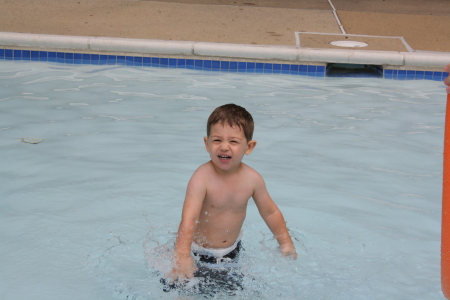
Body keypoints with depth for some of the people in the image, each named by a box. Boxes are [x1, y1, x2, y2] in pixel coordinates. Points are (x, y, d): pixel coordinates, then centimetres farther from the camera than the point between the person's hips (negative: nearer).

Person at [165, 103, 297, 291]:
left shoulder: (252, 179, -12)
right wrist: (182, 255, -52)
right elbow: (189, 219, -38)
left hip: (232, 251, 4)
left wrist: (286, 244, 9)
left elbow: (271, 212, 4)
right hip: (198, 253, -4)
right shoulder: (202, 178, -28)